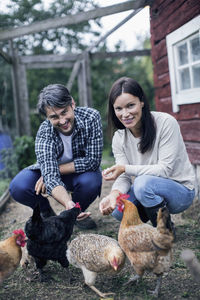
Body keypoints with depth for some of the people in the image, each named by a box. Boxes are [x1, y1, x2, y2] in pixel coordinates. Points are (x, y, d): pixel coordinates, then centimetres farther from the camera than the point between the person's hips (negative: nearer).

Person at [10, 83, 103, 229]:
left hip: (81, 172, 0)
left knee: (92, 182, -35)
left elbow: (93, 161, -27)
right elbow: (50, 174, -38)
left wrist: (52, 172, -27)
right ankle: (46, 212, 8)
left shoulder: (91, 117, -28)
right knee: (18, 187, -25)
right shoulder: (44, 133, -28)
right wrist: (68, 203, -57)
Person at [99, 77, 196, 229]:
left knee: (144, 182, -34)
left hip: (180, 190, -5)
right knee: (117, 209, -23)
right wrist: (114, 194, -31)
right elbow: (124, 178, -8)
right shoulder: (119, 138, -2)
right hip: (147, 188, 5)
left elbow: (165, 169, -21)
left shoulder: (166, 122, -18)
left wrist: (125, 168, -26)